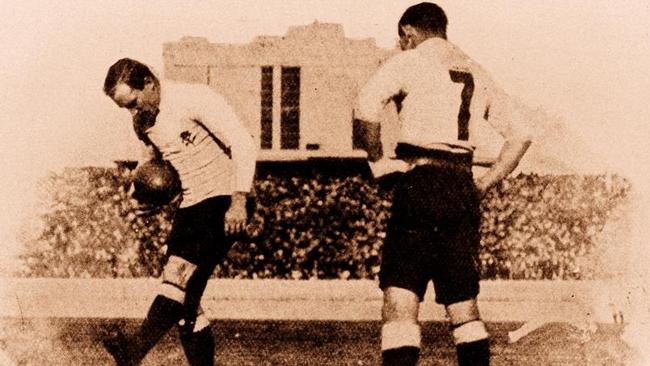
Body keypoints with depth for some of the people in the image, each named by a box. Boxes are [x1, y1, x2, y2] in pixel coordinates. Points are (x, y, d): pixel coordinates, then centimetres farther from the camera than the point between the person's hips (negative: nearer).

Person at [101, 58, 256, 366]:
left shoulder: (196, 98, -13)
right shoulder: (142, 122, 10)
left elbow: (243, 144, -17)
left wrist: (239, 200, -22)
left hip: (223, 200, -9)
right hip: (189, 206, 9)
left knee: (180, 268, -26)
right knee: (185, 298, 1)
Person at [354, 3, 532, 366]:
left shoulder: (409, 61, 2)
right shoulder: (476, 73, 19)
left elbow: (367, 106, -17)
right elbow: (521, 134, 20)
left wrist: (376, 160, -6)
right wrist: (484, 184, 18)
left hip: (421, 182, -6)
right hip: (462, 187, 6)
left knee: (400, 296, -9)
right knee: (464, 304, 12)